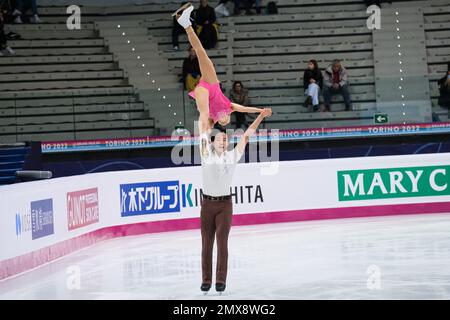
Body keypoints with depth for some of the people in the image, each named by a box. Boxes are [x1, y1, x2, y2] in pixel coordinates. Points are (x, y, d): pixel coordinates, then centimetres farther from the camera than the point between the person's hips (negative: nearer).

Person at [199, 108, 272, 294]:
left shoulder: (233, 156, 4)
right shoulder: (206, 155, 1)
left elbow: (246, 135, 5)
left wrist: (261, 116, 6)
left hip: (224, 204, 0)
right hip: (207, 203, 0)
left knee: (222, 242, -4)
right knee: (206, 243, 3)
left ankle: (221, 280, -2)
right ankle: (206, 280, 8)